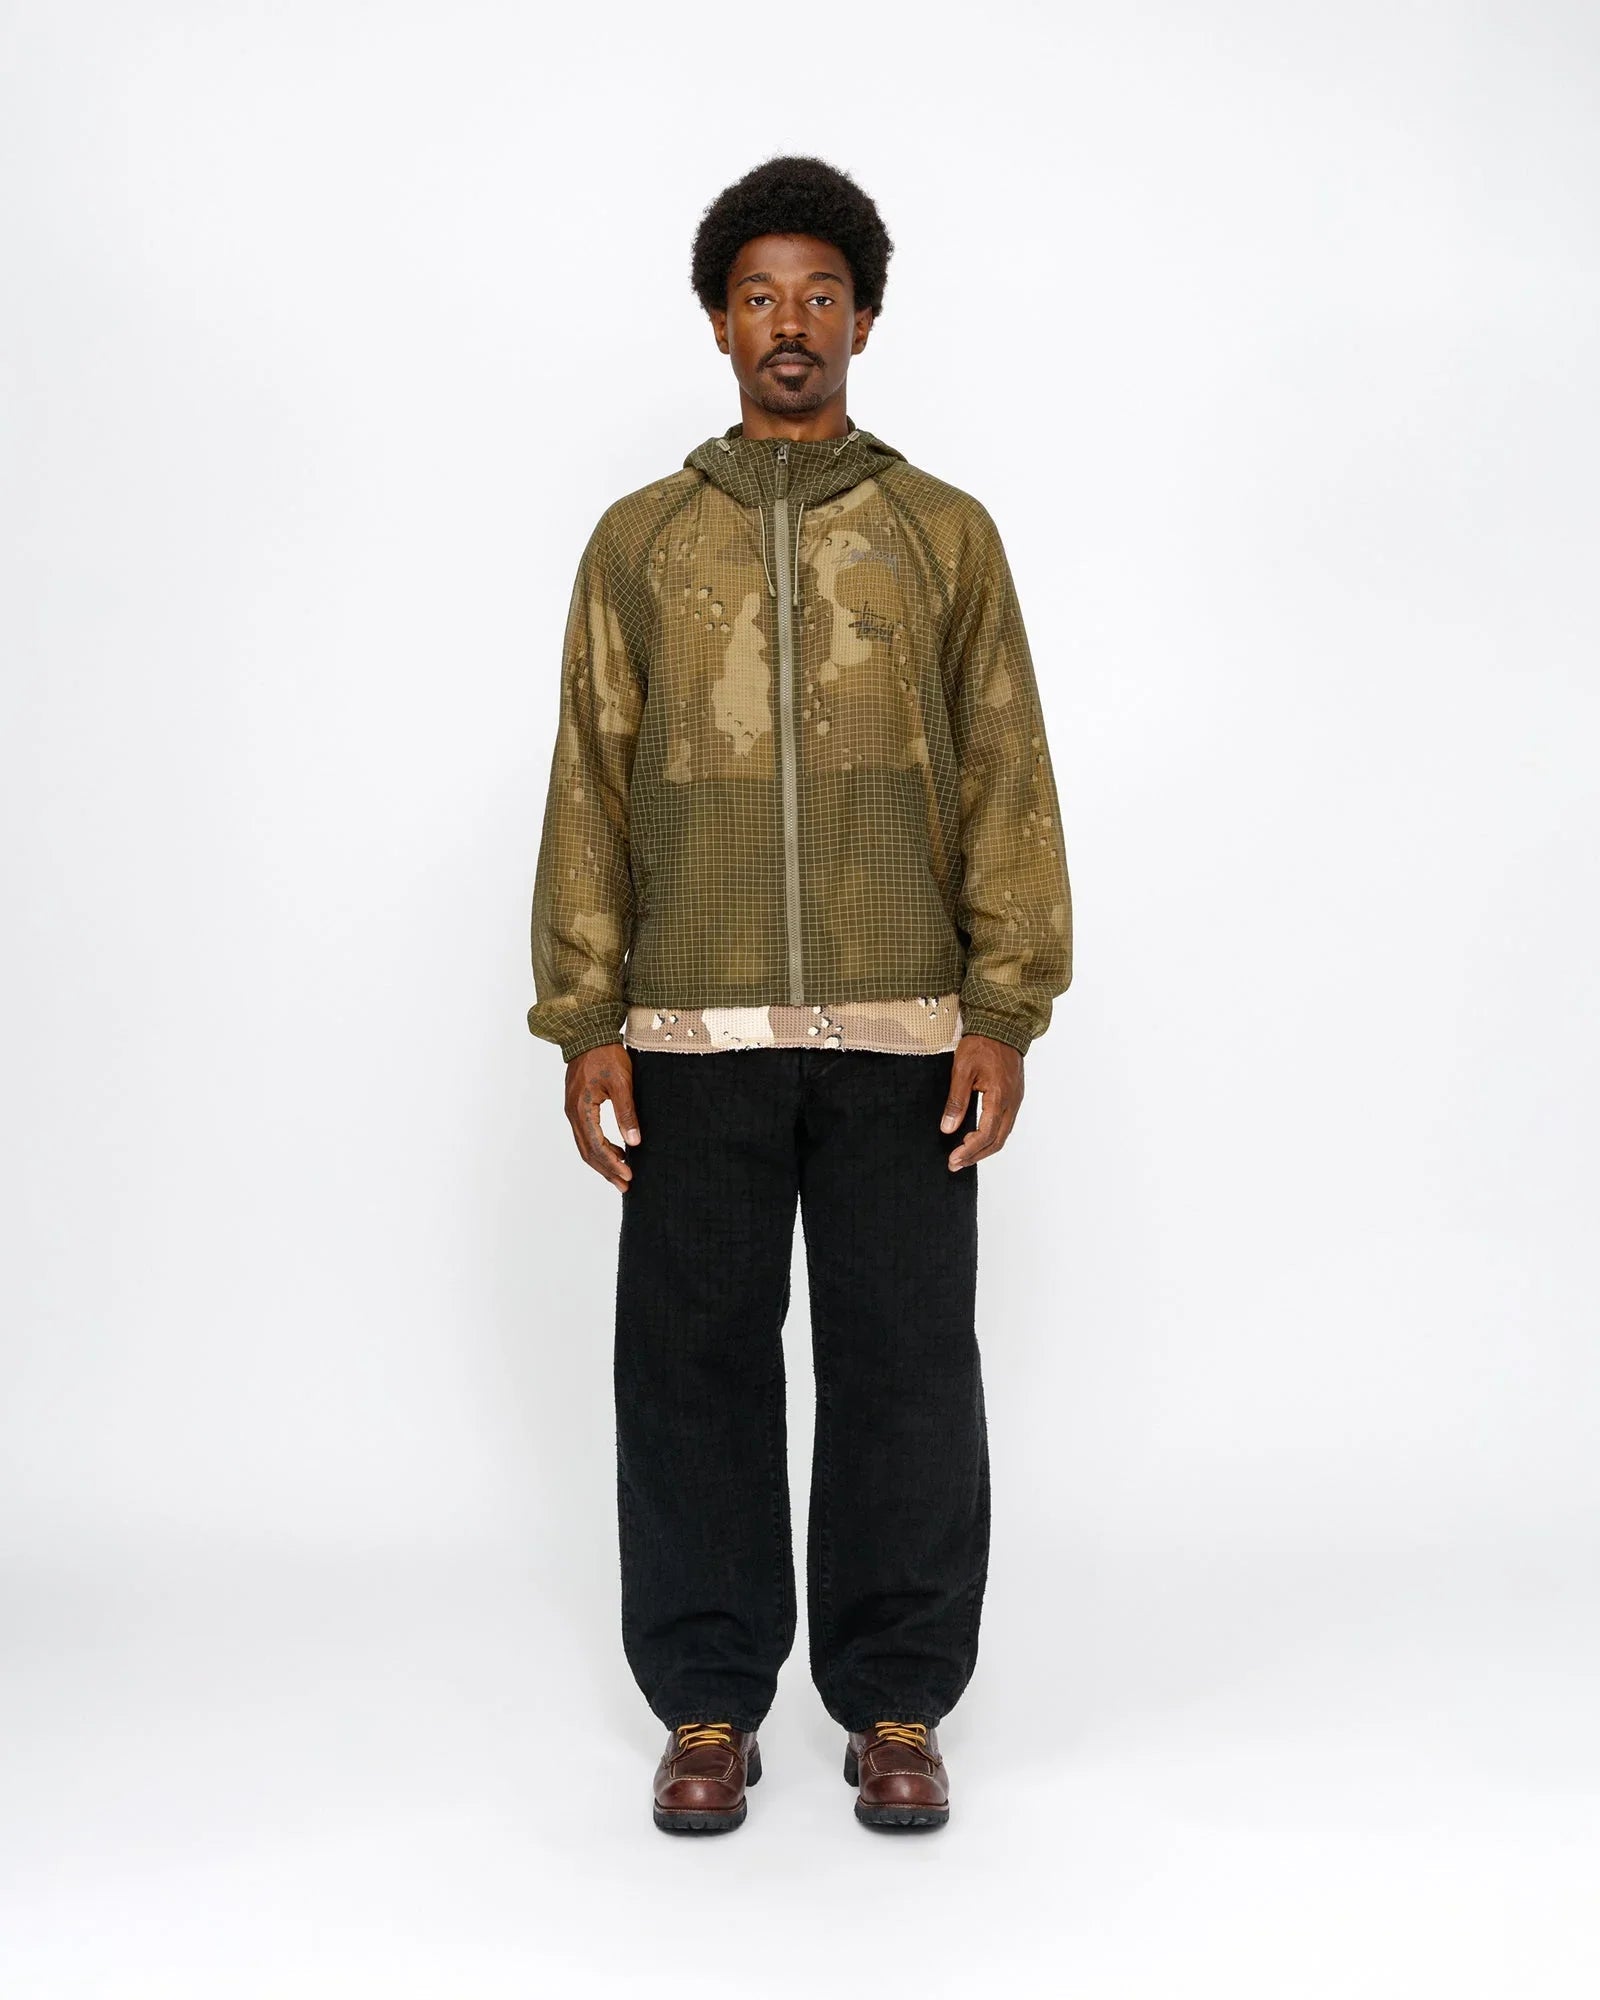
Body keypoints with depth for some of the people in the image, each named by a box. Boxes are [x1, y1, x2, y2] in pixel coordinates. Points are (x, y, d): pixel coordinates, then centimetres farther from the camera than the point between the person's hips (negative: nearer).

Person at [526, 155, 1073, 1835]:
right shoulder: (640, 540, 10)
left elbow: (1007, 779, 4)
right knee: (693, 1366, 5)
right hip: (695, 1034, 1)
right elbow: (590, 786, 7)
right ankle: (709, 1707, 18)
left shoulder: (946, 534, 8)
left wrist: (1006, 1011, -5)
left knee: (906, 1369, 3)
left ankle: (896, 1706, 17)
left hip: (903, 1034, 0)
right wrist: (583, 1024, 0)